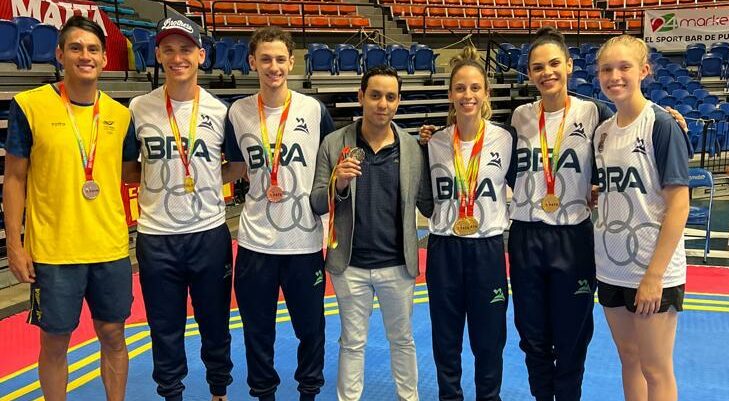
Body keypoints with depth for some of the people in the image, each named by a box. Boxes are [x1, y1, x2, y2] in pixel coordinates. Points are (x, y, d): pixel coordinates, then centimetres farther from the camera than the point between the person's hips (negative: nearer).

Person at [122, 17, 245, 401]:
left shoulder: (219, 110, -1)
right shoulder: (138, 108, -1)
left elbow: (239, 166, 9)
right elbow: (126, 169, 7)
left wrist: (206, 179, -4)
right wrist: (159, 178, -7)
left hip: (210, 234, 0)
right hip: (156, 238, 0)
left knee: (215, 324, 14)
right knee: (165, 329, 12)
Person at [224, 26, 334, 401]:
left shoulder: (315, 110, -2)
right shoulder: (237, 112, 1)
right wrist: (260, 189, 0)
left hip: (306, 240, -1)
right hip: (254, 242, 1)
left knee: (310, 326, 11)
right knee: (257, 329, 11)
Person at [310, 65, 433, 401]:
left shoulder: (413, 148, -3)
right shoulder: (334, 144, -6)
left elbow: (428, 205, 4)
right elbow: (317, 204, -6)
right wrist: (338, 185, -22)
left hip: (398, 264, 1)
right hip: (350, 264, -1)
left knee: (402, 339, 19)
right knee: (352, 342, 15)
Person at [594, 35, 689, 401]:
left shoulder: (661, 125, -12)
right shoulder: (603, 131, 6)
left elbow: (679, 204, -15)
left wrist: (654, 275, -17)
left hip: (653, 271, -6)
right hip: (611, 269, 6)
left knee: (655, 369, 5)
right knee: (628, 358, 17)